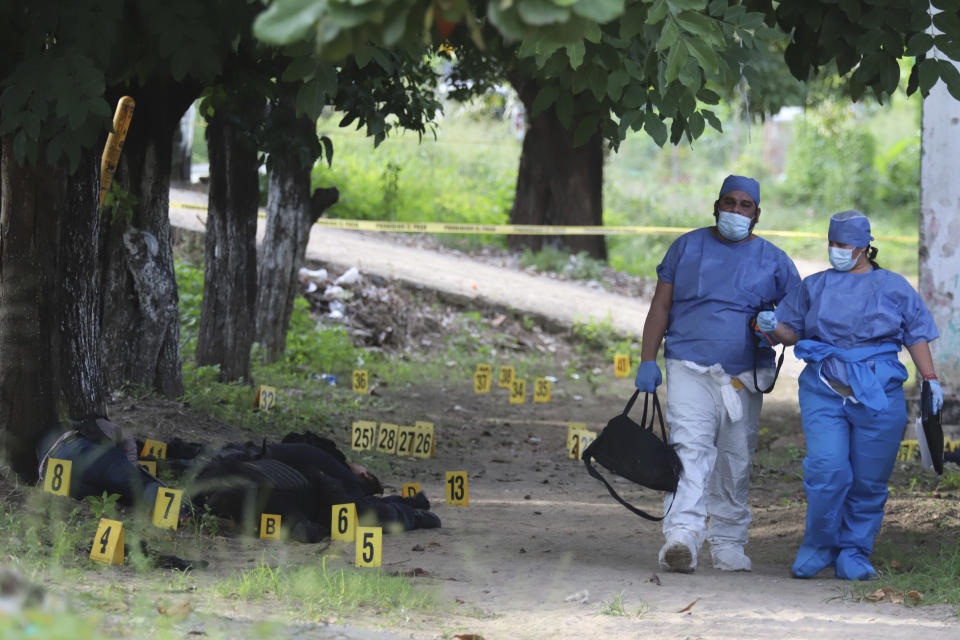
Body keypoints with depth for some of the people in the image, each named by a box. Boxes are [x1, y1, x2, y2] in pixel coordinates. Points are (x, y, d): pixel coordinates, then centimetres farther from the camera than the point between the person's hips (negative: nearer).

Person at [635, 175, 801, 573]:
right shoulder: (687, 248, 9)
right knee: (690, 449, -19)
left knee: (736, 462, 7)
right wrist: (647, 361, 0)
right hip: (689, 370, -2)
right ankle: (682, 538, -32)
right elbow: (660, 306, 10)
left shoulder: (773, 261, 10)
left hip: (744, 377, 2)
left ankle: (727, 543, 20)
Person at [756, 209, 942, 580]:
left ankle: (854, 555, 13)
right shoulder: (814, 287, 14)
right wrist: (773, 327, -6)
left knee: (868, 481, 1)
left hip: (878, 397, 0)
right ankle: (818, 547, 3)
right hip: (823, 393, 0)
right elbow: (792, 332, 16)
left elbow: (917, 335, 12)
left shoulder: (893, 287, 11)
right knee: (827, 470, -15)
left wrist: (930, 379, 4)